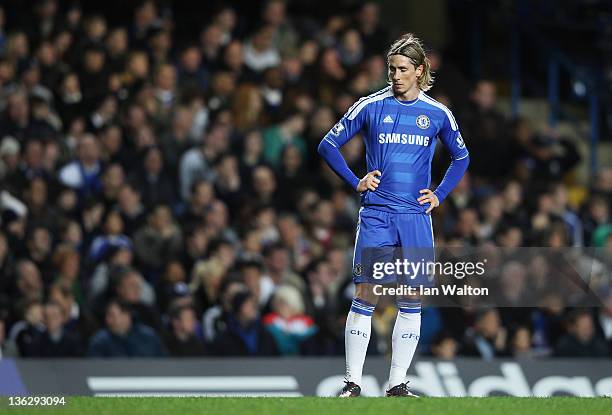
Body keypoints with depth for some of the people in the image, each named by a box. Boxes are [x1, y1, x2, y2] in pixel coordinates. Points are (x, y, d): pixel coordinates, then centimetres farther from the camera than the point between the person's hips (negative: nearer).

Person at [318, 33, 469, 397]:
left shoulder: (437, 114, 7)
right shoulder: (371, 107, 1)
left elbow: (461, 157, 22)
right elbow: (328, 145, 8)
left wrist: (440, 195, 9)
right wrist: (355, 182, -1)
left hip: (416, 216, 2)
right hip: (377, 214, -2)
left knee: (412, 300, 1)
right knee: (365, 296, -6)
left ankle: (398, 383, 7)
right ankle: (353, 382, -1)